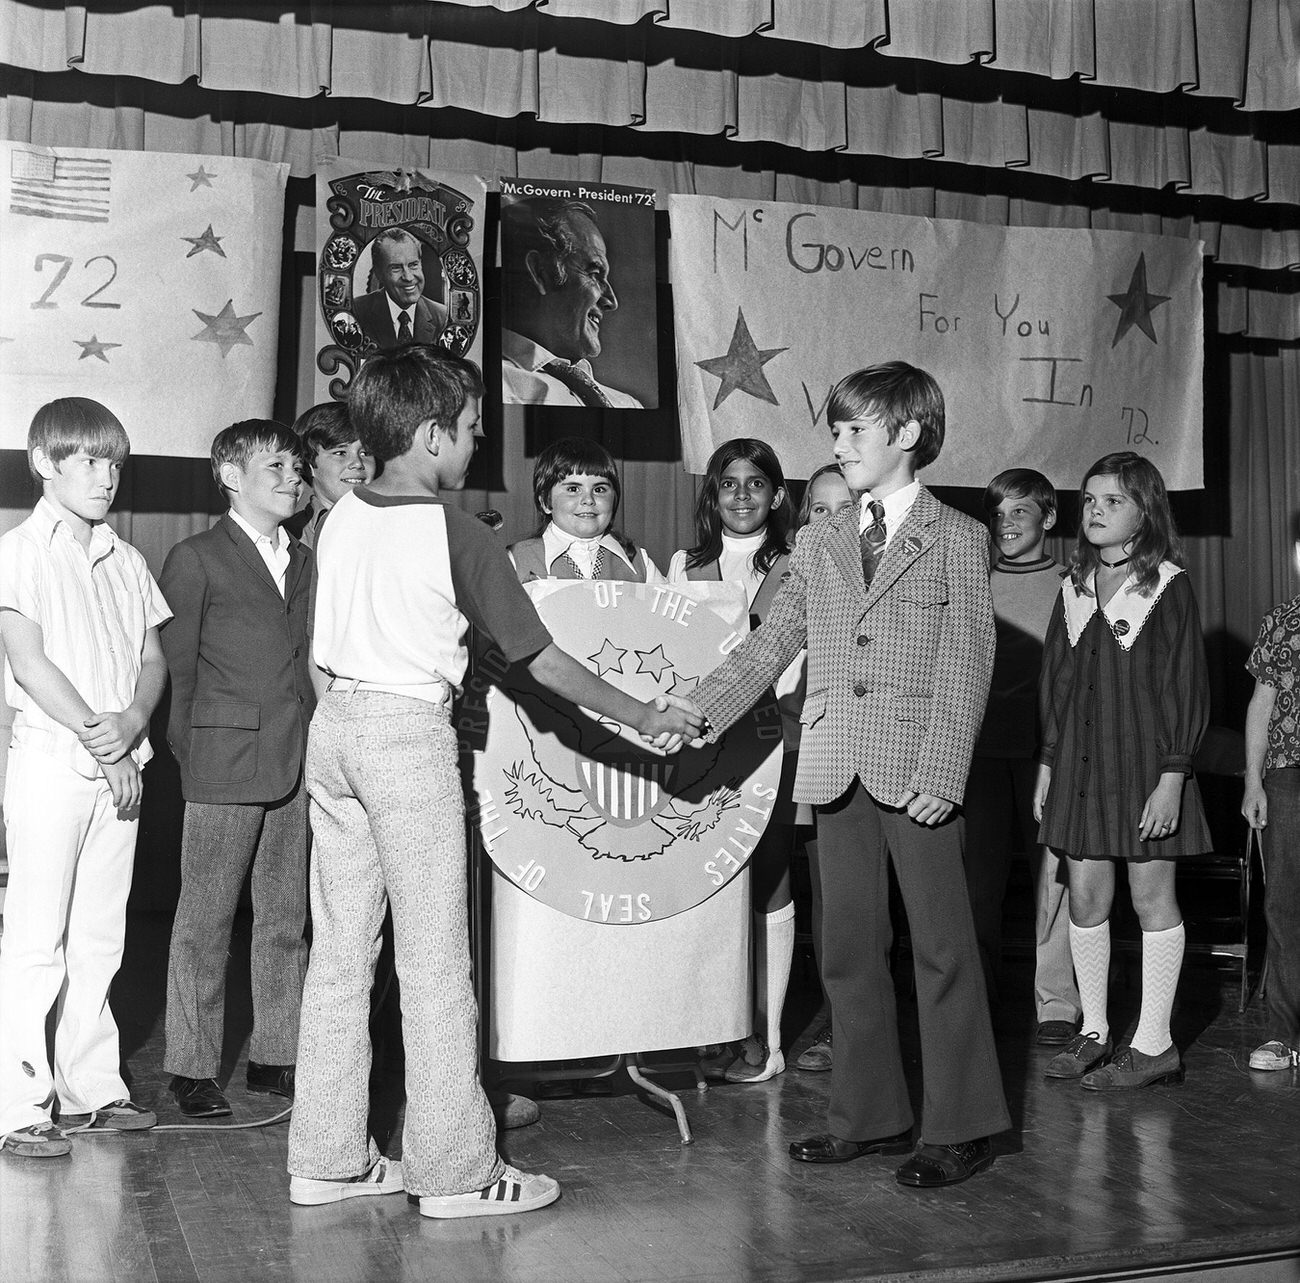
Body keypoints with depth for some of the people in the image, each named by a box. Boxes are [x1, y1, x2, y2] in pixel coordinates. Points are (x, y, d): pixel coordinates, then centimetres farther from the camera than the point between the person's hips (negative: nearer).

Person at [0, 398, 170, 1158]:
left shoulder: (125, 561, 12)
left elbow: (154, 660, 10)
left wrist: (131, 723, -10)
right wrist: (100, 742, -13)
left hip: (118, 770, 5)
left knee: (99, 938, 10)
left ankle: (92, 1088, 19)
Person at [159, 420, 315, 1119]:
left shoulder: (305, 561, 16)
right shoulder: (195, 559, -1)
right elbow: (175, 666, -1)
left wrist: (318, 743, 8)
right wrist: (189, 753, -3)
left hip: (298, 765, 6)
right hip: (225, 767, -5)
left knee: (285, 919, 10)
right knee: (206, 920, 0)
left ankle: (275, 1056, 21)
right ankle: (192, 1068, 9)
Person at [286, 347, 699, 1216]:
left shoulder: (340, 520, 7)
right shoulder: (455, 533, -11)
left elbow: (321, 655, 11)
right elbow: (541, 658, -8)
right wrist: (645, 718, 1)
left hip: (332, 724, 7)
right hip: (409, 731, -7)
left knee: (341, 950, 12)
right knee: (435, 960, 1)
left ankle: (328, 1158, 19)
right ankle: (455, 1169, 8)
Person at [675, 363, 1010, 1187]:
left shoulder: (957, 539, 1)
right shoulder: (818, 545, 14)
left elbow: (967, 665, -5)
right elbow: (771, 644, 13)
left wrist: (941, 772, -14)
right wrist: (696, 712, 1)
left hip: (916, 772, -5)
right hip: (836, 772, 5)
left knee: (942, 948, 0)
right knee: (849, 950, 10)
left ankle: (962, 1127, 10)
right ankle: (870, 1116, 21)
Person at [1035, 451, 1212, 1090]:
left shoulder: (1167, 584, -4)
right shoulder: (1074, 586, 11)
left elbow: (1185, 686, -7)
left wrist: (1172, 776, -13)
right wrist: (1047, 762, 11)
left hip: (1145, 757, -5)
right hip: (1080, 758, 5)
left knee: (1151, 896, 2)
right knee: (1085, 896, 6)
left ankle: (1154, 1043, 9)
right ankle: (1093, 1031, 17)